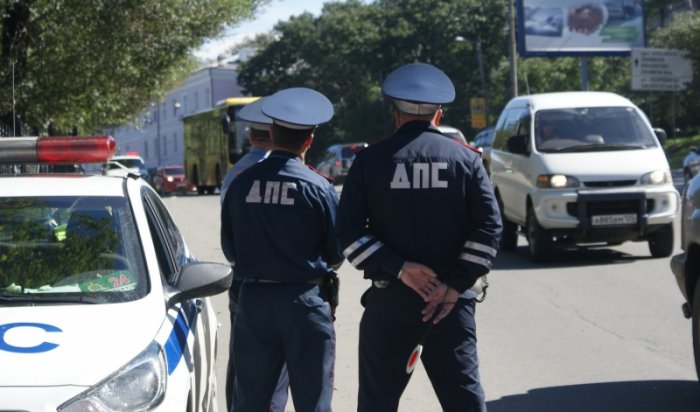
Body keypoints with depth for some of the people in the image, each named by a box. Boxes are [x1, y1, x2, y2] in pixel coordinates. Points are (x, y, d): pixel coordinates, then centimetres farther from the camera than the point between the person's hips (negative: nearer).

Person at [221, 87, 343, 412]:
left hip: (253, 299, 3)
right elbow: (336, 253, -3)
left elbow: (230, 250, 6)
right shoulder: (317, 187, -10)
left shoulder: (241, 184, -1)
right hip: (305, 300, -3)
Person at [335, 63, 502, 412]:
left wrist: (397, 268, -10)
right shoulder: (466, 159, 3)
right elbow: (489, 226, -5)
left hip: (389, 300, 0)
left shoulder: (371, 161, 1)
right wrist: (455, 285, -7)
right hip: (452, 302, 1)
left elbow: (348, 231, -6)